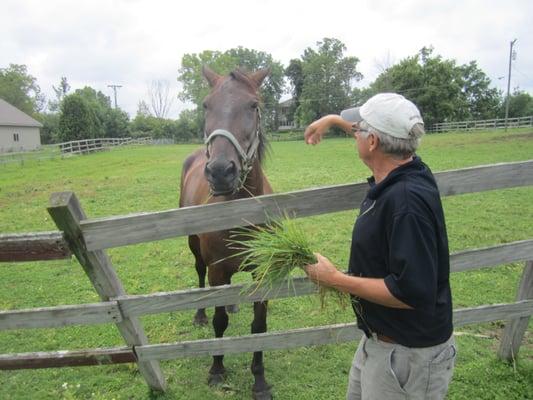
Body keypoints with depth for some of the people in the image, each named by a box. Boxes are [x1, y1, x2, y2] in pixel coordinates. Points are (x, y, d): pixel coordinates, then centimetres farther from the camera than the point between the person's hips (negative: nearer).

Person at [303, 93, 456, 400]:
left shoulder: (407, 200, -33)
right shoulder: (403, 172, -4)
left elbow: (411, 293, -34)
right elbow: (381, 138, 19)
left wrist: (335, 279, -25)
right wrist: (333, 119, 28)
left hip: (407, 354, -9)